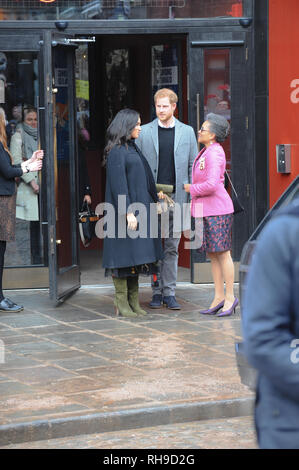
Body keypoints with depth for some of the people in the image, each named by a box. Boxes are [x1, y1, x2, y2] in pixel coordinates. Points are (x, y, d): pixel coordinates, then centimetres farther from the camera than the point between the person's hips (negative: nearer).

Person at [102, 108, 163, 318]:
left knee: (136, 256, 9)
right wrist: (128, 212, -22)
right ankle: (121, 303, 0)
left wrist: (153, 199, 18)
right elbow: (118, 184, -18)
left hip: (139, 208, 9)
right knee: (124, 255, -5)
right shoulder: (117, 151, -12)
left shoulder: (133, 149, 16)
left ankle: (133, 301, 13)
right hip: (125, 209, -9)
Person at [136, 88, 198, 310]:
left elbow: (193, 166, 10)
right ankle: (157, 291, 11)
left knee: (172, 247, 3)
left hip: (176, 197, 0)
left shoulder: (187, 132, 7)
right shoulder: (145, 132, 5)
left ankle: (169, 292, 8)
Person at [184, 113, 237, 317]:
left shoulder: (214, 153, -15)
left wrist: (192, 189, -9)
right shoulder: (207, 151, 16)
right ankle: (219, 297, 13)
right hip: (206, 209, 10)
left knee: (222, 253, -5)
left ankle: (230, 297, 0)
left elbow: (212, 184, -23)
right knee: (212, 254, 9)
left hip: (217, 210, -10)